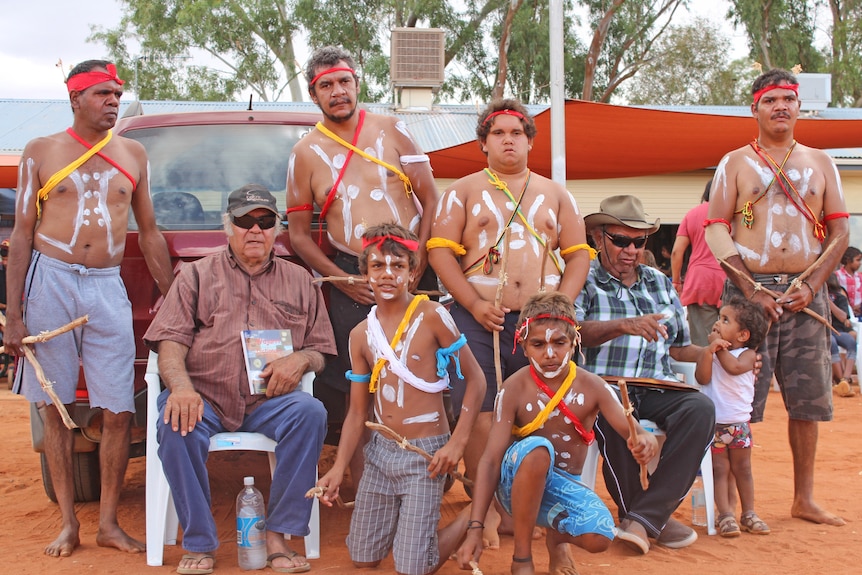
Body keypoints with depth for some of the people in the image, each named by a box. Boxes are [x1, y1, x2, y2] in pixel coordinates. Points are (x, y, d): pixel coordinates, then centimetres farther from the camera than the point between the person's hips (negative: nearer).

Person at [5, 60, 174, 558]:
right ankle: (69, 523, 15)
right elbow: (22, 233, 3)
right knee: (56, 409, 4)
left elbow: (150, 232, 15)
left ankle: (109, 523, 10)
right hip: (51, 282, -1)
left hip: (107, 288, 1)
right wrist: (14, 314, -3)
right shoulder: (42, 152, 5)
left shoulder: (132, 154, 10)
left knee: (120, 412, -3)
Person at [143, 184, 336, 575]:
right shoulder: (197, 275, 14)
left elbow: (320, 350, 17)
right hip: (203, 397, -1)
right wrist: (181, 386, -18)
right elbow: (170, 341, 3)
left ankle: (278, 536, -21)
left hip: (269, 401, 1)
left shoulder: (299, 281, 18)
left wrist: (300, 359, -9)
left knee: (310, 412, -31)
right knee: (175, 424, -34)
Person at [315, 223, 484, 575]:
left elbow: (475, 380, -7)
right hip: (380, 450, 5)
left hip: (424, 453, -5)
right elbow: (357, 411, 7)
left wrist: (457, 444, -14)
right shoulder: (361, 335, 4)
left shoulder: (432, 316, -10)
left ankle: (471, 519, 19)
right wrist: (339, 468, -3)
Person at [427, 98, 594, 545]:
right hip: (480, 320, -2)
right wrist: (474, 305, -11)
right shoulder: (463, 192, 9)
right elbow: (441, 250, 0)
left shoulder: (555, 194, 17)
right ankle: (484, 510, 2)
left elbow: (578, 254, 13)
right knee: (479, 416, -6)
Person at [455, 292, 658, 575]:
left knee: (600, 537, -29)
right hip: (518, 483, -2)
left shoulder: (591, 387, -8)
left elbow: (632, 431, -14)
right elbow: (491, 458, -19)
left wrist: (646, 440, -42)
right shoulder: (514, 389, -14)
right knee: (537, 448, -36)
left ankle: (557, 536, 13)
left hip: (565, 486, 2)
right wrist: (475, 528, -28)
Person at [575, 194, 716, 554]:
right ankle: (656, 519, -17)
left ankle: (642, 518, -26)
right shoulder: (583, 281, 6)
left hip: (656, 391, 4)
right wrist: (624, 326, -27)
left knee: (700, 408, -27)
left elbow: (677, 348, 24)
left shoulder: (661, 284, 22)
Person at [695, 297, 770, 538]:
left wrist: (720, 348, -16)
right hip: (713, 422, 0)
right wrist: (709, 350, -22)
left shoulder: (747, 354, -2)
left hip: (739, 422, 0)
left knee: (742, 468, 11)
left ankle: (748, 514, 20)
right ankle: (726, 515, 0)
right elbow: (702, 378, -13)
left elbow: (735, 367, -24)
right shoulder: (707, 353, 3)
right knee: (720, 469, -1)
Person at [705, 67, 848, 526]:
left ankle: (804, 498, 17)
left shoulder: (820, 162, 13)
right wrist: (751, 290, -11)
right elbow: (716, 230, -2)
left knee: (807, 400, 6)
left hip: (805, 294, 3)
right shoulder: (735, 163, 6)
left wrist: (811, 284, -5)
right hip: (749, 290, -3)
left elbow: (839, 230, 10)